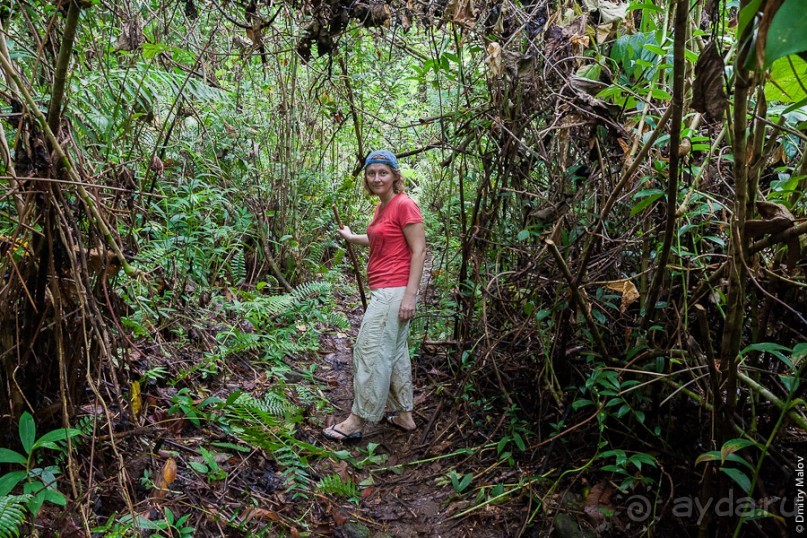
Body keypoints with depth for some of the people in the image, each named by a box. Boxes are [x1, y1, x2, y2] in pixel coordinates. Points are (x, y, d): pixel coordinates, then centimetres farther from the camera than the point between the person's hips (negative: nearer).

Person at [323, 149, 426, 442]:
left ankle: (356, 421, 6)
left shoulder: (404, 205, -12)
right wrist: (351, 236, 45)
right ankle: (404, 415, 25)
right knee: (395, 354, 14)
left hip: (393, 292, -9)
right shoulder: (382, 207, 14)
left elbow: (419, 251, -16)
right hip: (384, 292, 9)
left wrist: (409, 295, -21)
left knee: (371, 351, -4)